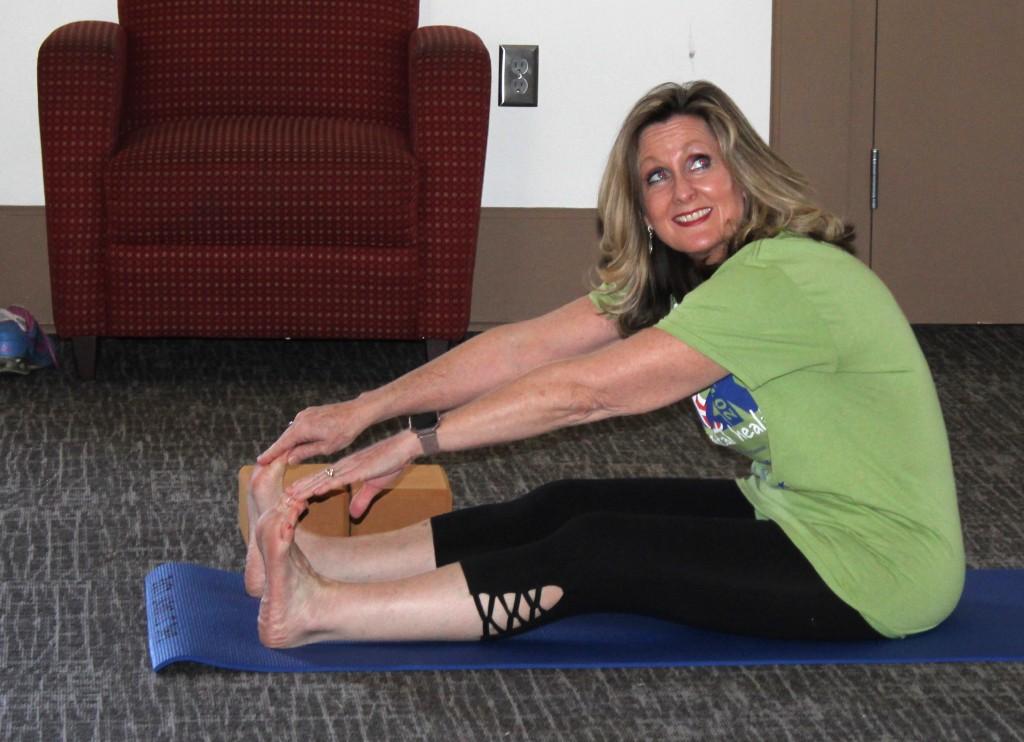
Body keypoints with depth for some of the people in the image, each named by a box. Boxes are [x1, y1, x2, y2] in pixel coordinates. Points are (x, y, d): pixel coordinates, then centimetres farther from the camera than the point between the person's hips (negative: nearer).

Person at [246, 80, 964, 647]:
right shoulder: (670, 278, 5)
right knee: (563, 508, -4)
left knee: (594, 553, -17)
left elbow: (585, 390, -27)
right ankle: (309, 556, -7)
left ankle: (319, 610, -19)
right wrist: (363, 410, -8)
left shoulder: (781, 281, -25)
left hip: (882, 565, -9)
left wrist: (413, 443, -23)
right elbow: (524, 346, -1)